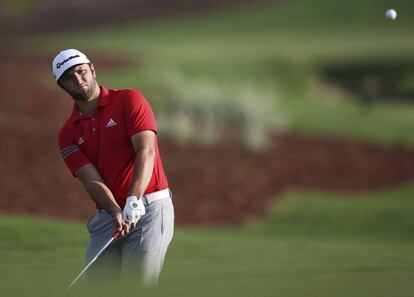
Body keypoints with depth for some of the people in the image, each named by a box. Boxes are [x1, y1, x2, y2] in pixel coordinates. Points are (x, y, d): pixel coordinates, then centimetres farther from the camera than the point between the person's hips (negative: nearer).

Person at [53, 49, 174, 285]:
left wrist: (133, 201, -28)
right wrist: (116, 212, -23)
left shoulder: (129, 100, -1)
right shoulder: (68, 134, 10)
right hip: (105, 217, 5)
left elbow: (146, 151, -13)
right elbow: (91, 179, -3)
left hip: (149, 208, -5)